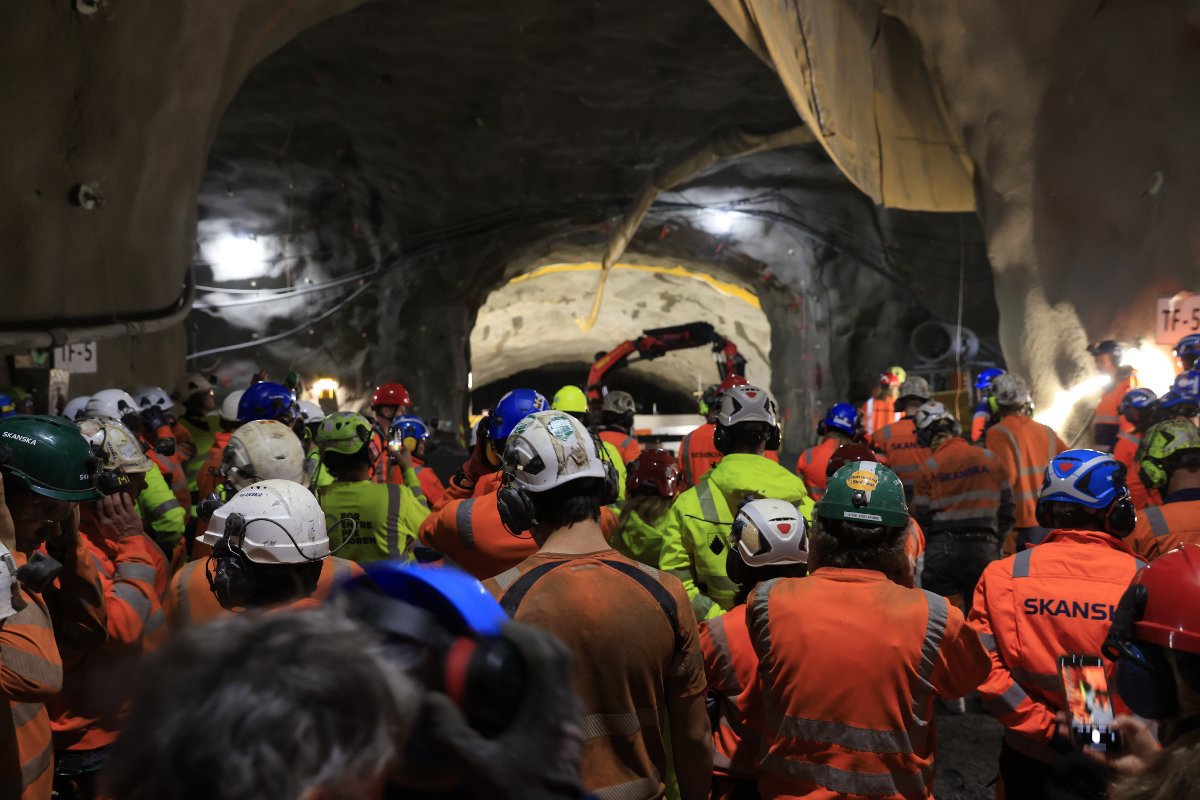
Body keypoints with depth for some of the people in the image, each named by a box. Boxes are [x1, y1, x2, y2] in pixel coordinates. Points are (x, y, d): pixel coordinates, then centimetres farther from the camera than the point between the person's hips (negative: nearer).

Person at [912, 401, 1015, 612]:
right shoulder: (991, 459, 4)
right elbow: (1006, 509, 9)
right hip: (984, 548, 2)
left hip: (942, 549, -2)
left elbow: (921, 518, -2)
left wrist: (929, 548, 11)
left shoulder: (929, 468, -5)